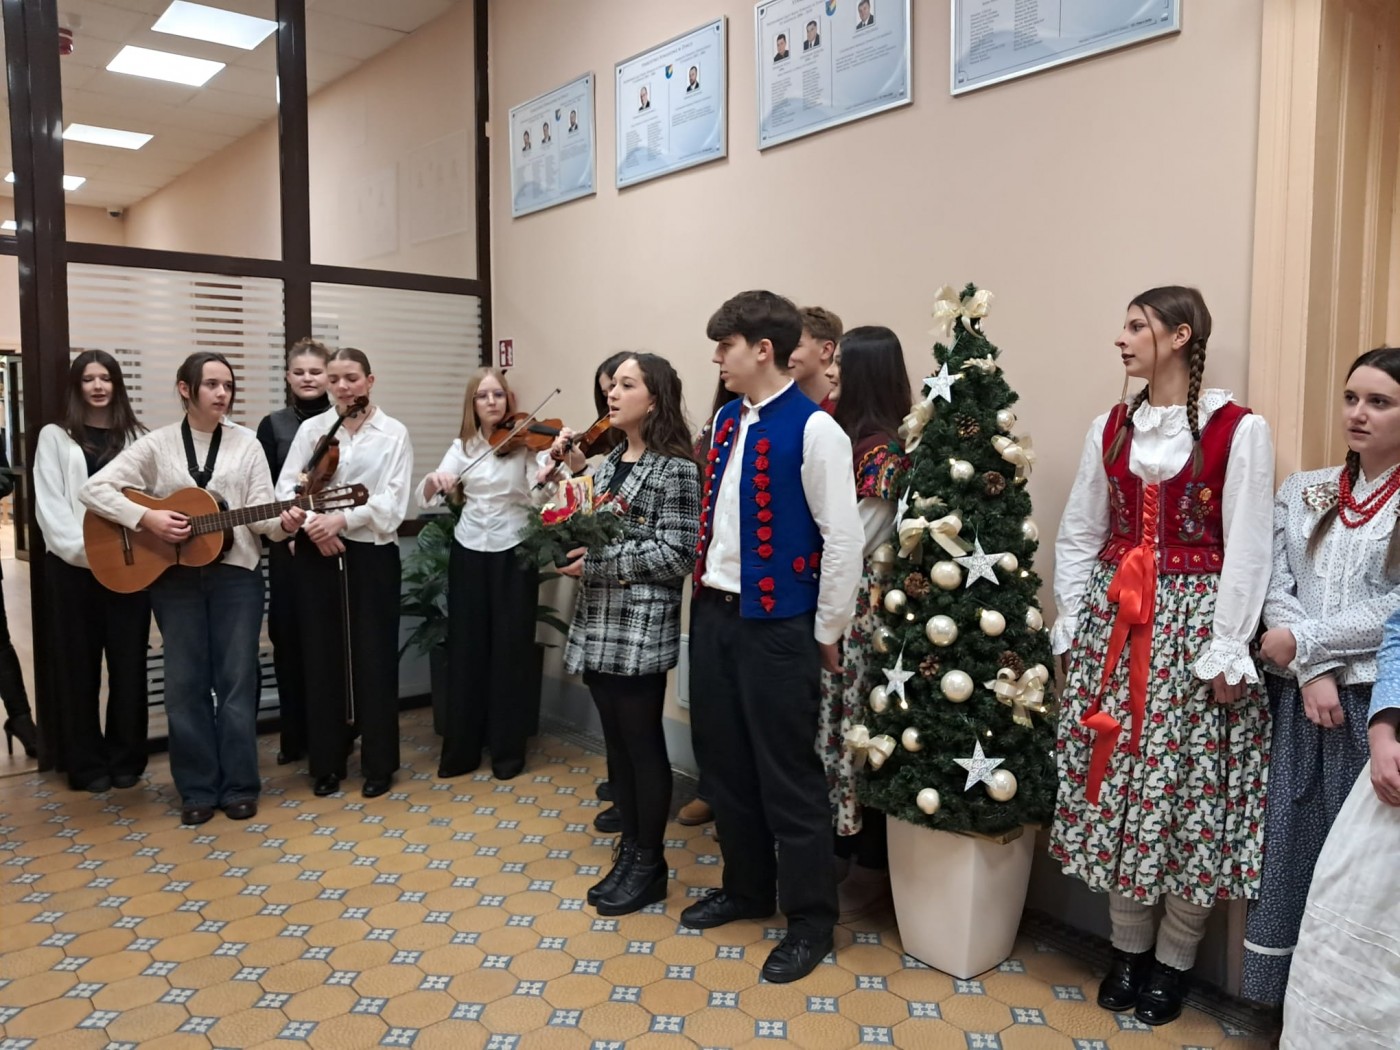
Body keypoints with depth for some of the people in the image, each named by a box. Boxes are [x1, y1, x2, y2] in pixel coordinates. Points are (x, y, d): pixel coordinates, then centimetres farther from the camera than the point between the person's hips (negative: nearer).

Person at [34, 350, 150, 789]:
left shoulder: (136, 437, 11)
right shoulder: (55, 437, 6)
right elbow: (49, 505, -3)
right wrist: (85, 550, -14)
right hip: (73, 565, -1)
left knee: (129, 661, 5)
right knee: (78, 664, 4)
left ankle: (126, 757, 16)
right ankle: (86, 763, 13)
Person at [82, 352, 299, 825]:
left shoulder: (246, 443, 2)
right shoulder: (157, 444, 1)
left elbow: (258, 512, -3)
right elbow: (93, 488, -3)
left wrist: (283, 522, -25)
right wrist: (146, 518, -16)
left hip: (236, 573, 0)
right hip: (174, 577, 0)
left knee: (236, 679, 3)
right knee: (185, 682, 5)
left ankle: (239, 786, 15)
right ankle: (197, 789, 17)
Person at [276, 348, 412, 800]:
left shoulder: (394, 433, 1)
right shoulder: (310, 429, 8)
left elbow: (391, 502, -8)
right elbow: (286, 488, 0)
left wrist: (343, 520, -20)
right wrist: (312, 524, -17)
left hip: (372, 553, -2)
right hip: (316, 554, 2)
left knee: (374, 657, 1)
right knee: (322, 656, 6)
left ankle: (379, 764, 14)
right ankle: (327, 762, 19)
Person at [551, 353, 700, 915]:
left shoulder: (675, 469, -10)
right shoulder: (608, 461, 13)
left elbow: (676, 554, -16)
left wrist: (598, 559, -17)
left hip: (643, 627, -7)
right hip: (598, 622, 7)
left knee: (643, 742, 3)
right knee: (615, 739, 14)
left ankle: (649, 863, 18)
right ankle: (630, 846, 29)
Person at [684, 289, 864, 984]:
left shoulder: (813, 430, -14)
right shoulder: (726, 421, 9)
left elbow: (842, 539, -14)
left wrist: (827, 633, -9)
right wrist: (705, 593, 13)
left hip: (777, 624, -7)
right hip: (713, 613, 8)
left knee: (787, 774, 4)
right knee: (723, 762, 17)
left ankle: (810, 920, 23)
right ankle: (746, 887, 37)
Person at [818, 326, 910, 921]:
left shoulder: (885, 448, -14)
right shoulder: (841, 435, 11)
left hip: (860, 609, -8)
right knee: (829, 723, 14)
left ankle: (872, 871, 16)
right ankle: (839, 851, 28)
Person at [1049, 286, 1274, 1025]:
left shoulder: (1238, 430, -6)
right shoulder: (1111, 429, 9)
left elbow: (1247, 550, -9)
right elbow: (1077, 535, 9)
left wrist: (1225, 650, -13)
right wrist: (1072, 627, 4)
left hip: (1191, 624, -4)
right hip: (1113, 621, 5)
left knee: (1187, 789, 2)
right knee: (1112, 785, 8)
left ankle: (1172, 961, 21)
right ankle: (1127, 948, 25)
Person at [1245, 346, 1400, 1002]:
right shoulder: (1300, 491, 10)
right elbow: (1275, 589, 2)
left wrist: (1303, 640, -9)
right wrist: (1312, 673, -10)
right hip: (1296, 697, 3)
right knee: (1288, 839, 6)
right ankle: (1288, 999, 20)